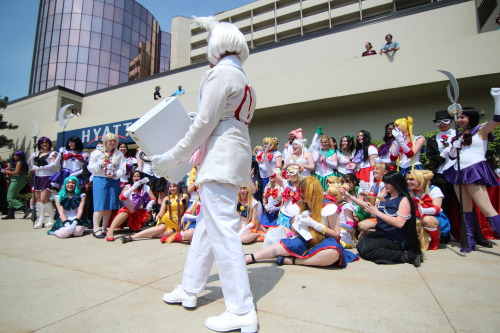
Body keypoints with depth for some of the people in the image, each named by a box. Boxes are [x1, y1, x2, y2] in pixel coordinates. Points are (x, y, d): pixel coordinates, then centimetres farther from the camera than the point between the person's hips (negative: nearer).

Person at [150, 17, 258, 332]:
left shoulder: (220, 73, -5)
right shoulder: (245, 82, 22)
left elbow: (204, 124, -12)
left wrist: (174, 157, -5)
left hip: (221, 159, -10)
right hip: (234, 159, 10)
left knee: (222, 230, -8)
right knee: (207, 225, 15)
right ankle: (189, 289, 30)